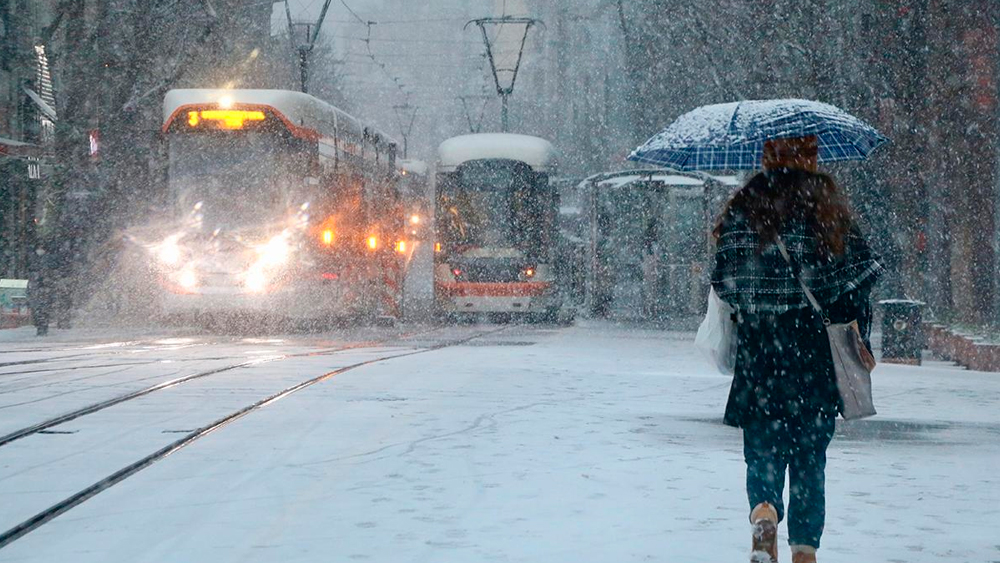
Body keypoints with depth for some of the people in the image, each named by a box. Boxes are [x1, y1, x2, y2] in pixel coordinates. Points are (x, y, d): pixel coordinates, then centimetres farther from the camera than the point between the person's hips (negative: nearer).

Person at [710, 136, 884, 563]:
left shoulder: (744, 207, -1)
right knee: (810, 453, 12)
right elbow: (855, 276, -4)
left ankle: (764, 511, -21)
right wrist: (858, 342, 5)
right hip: (815, 350, 0)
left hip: (758, 351, 0)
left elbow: (725, 283, -4)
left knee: (763, 447, 8)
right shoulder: (828, 206, -1)